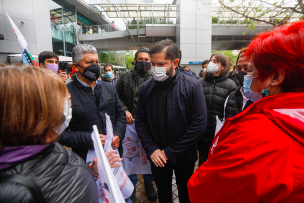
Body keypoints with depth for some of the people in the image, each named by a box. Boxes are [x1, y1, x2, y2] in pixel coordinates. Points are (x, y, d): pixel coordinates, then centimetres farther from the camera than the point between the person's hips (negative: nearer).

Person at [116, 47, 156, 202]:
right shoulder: (125, 77, 1)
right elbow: (117, 97, 5)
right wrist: (125, 110, -9)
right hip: (131, 123, 1)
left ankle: (148, 183, 39)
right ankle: (131, 185, 36)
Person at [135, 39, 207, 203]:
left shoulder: (193, 86, -15)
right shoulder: (145, 88, -7)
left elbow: (199, 124, -17)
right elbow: (140, 120, -1)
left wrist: (170, 152, -16)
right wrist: (151, 149, -11)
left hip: (184, 157, -2)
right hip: (157, 158, 3)